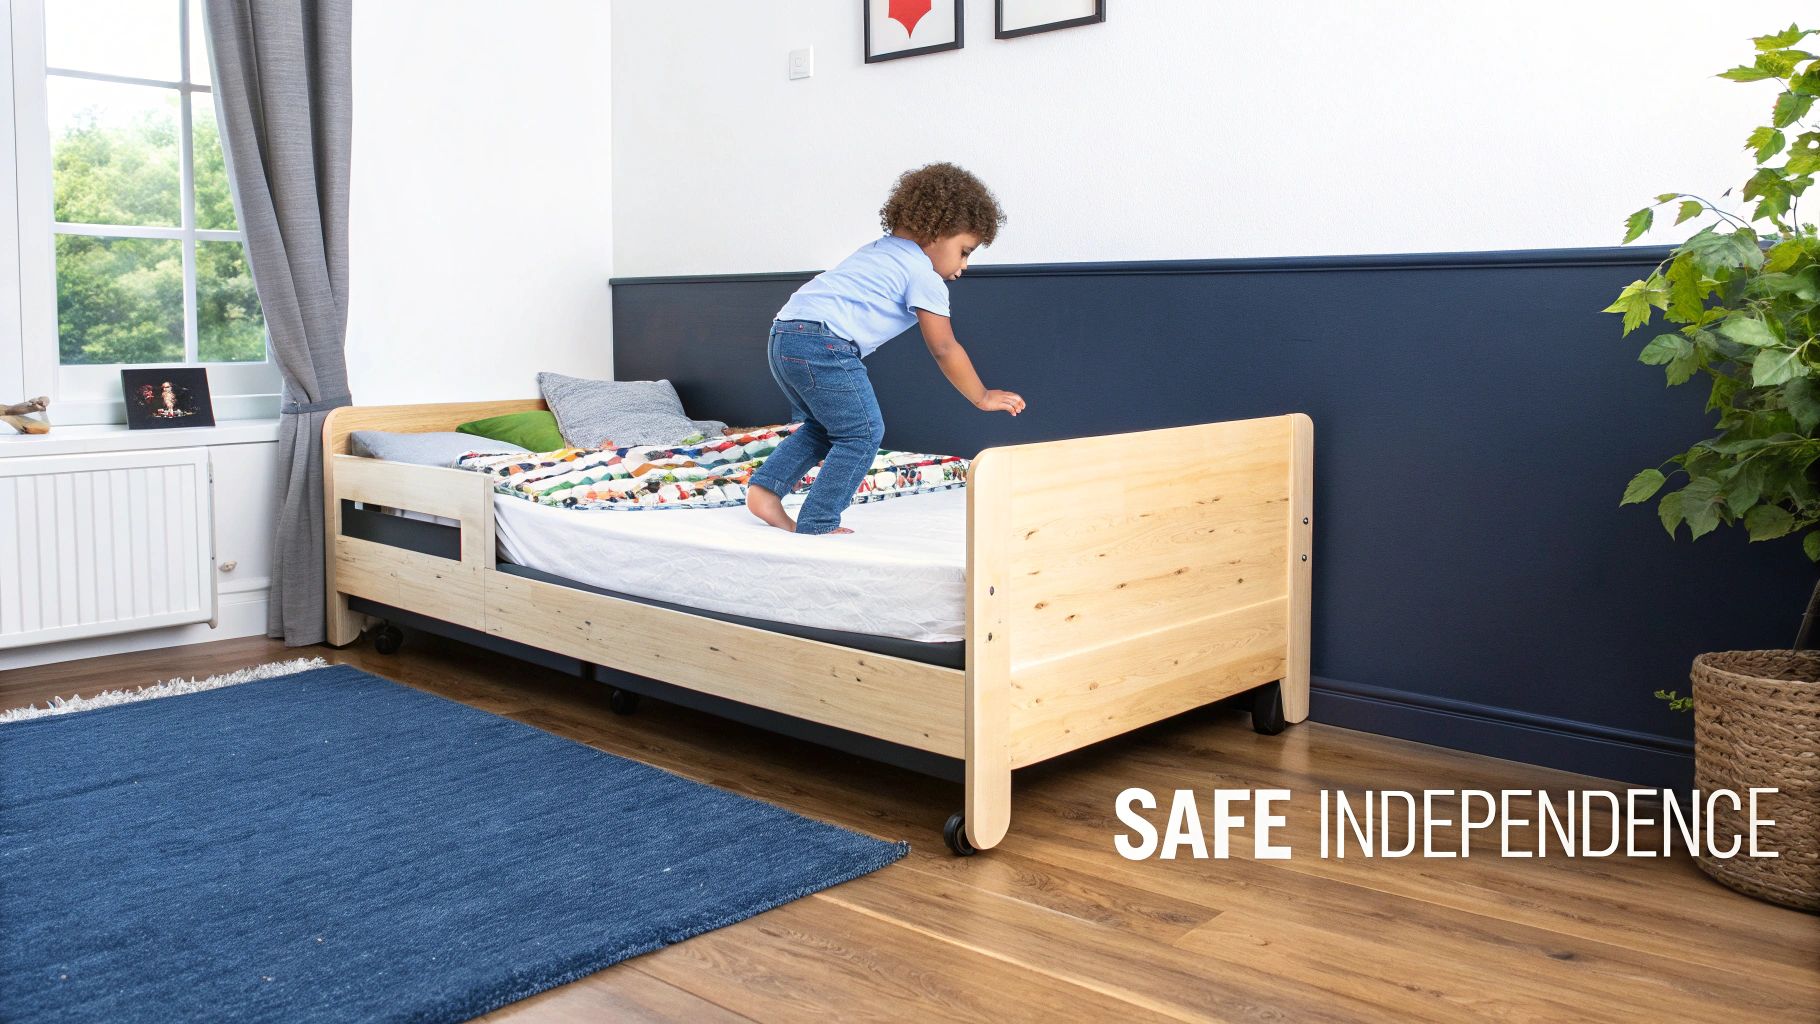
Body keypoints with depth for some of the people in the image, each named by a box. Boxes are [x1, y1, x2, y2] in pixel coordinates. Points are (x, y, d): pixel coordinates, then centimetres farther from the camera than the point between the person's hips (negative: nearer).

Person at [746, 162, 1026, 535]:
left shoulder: (877, 250, 28)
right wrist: (982, 397, 12)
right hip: (824, 341, -9)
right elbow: (944, 350, 2)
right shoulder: (925, 275, 1)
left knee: (822, 425, 25)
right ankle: (817, 524, 2)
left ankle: (765, 488, 15)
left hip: (783, 333, 9)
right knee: (862, 434, 1)